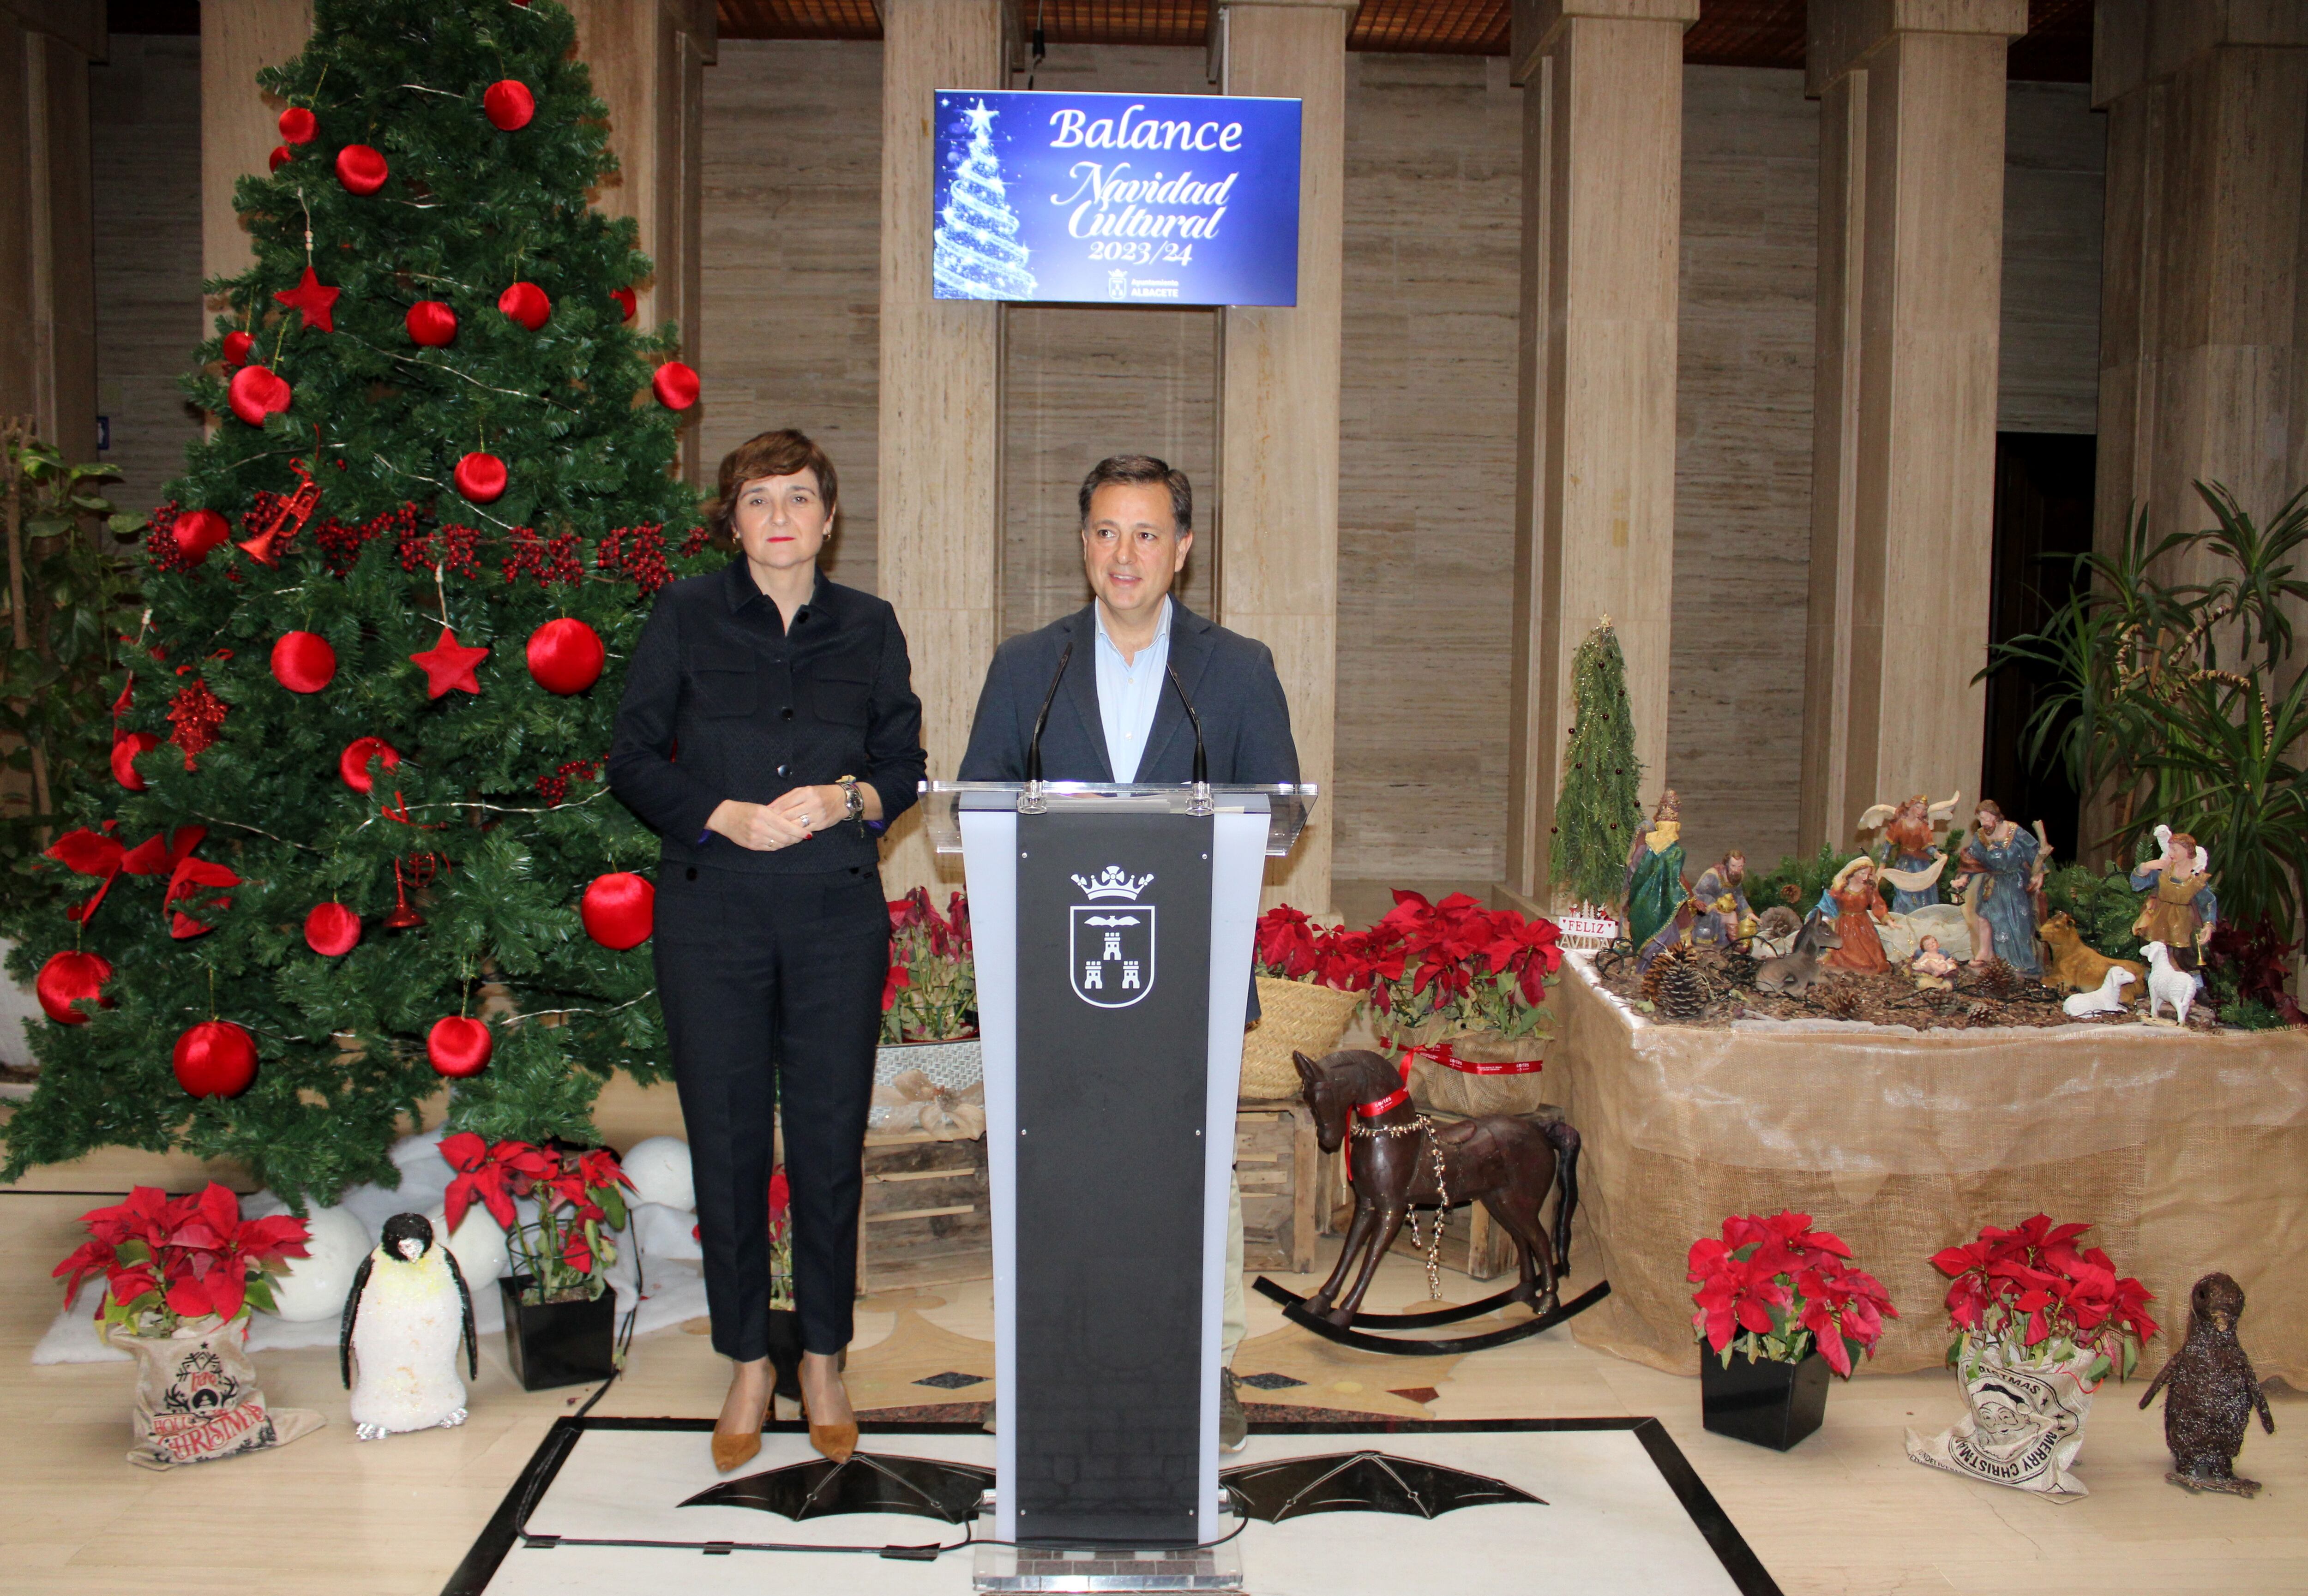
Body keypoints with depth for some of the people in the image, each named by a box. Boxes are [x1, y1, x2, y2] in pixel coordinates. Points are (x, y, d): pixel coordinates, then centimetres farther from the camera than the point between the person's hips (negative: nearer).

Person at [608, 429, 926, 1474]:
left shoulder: (868, 628, 8)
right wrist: (724, 815, -12)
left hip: (838, 916, 1)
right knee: (727, 1143, 4)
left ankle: (824, 1360, 21)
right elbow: (633, 761, 3)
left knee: (831, 1142, 4)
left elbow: (905, 765, 10)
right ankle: (748, 1365, 21)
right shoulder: (685, 619, 4)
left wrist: (848, 800, -10)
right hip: (713, 912, -1)